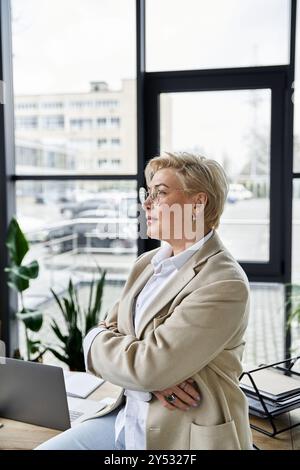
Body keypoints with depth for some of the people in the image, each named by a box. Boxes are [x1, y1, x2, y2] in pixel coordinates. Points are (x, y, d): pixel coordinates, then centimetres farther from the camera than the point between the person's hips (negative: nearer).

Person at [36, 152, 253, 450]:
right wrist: (151, 378, -15)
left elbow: (147, 366, -23)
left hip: (184, 434, -6)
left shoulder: (225, 283, -20)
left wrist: (95, 340, -5)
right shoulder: (146, 263, 6)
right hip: (127, 416, 7)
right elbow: (109, 330, 3)